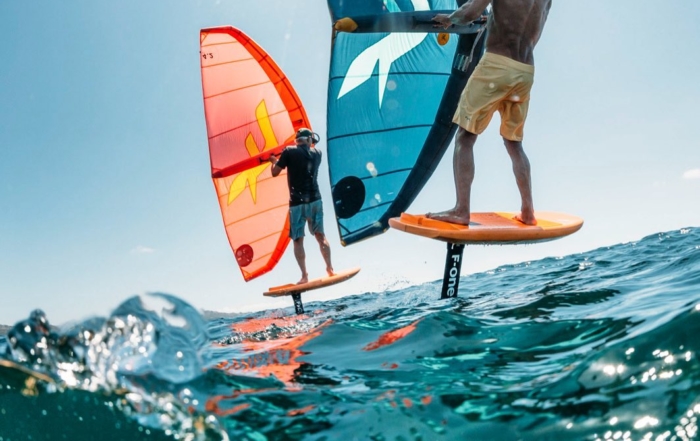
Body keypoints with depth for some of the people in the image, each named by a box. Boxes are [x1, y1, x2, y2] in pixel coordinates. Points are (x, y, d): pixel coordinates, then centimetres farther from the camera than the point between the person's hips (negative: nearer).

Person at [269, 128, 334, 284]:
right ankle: (330, 269, 14)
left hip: (297, 202, -3)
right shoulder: (317, 153, 9)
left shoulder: (289, 152, -3)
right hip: (315, 199, 3)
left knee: (298, 240, 2)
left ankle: (304, 276, -3)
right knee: (320, 236, 13)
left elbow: (275, 173, 2)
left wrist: (274, 161, 21)